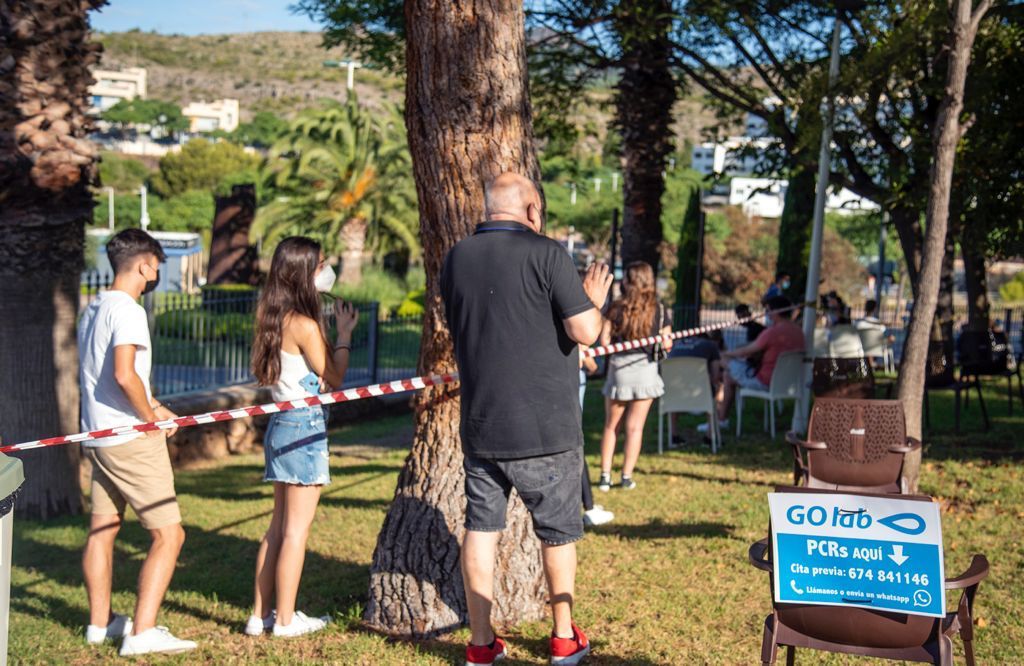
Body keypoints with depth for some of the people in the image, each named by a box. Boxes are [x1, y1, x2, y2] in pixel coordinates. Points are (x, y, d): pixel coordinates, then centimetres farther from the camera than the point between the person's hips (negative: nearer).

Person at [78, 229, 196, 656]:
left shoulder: (93, 310, 14)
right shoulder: (127, 310, -16)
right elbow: (124, 375, -27)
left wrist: (154, 406, 15)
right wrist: (151, 416, -13)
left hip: (97, 437, 10)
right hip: (131, 439, -10)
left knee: (102, 529, 17)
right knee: (168, 534, -7)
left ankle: (100, 622, 28)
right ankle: (142, 632, -10)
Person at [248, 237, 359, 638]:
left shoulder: (275, 319, 9)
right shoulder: (305, 324, -17)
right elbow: (334, 378, -8)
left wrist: (334, 327, 12)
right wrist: (344, 332, 0)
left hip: (281, 424, 9)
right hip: (304, 426, -9)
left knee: (279, 526, 15)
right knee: (296, 530, 0)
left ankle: (261, 615, 20)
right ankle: (285, 619, 8)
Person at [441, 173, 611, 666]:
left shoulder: (456, 258, 6)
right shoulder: (546, 254, -13)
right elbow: (585, 332, -16)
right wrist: (594, 301, 4)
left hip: (480, 426, 4)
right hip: (545, 428, -4)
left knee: (481, 528, 11)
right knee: (558, 532, 12)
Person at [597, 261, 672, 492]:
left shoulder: (617, 307, -3)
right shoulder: (659, 310, -1)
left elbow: (604, 340, -7)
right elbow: (667, 344, -2)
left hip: (618, 368, 0)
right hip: (645, 369, 0)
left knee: (611, 426, 10)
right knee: (635, 427, 5)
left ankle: (605, 476, 7)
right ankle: (626, 477, 6)